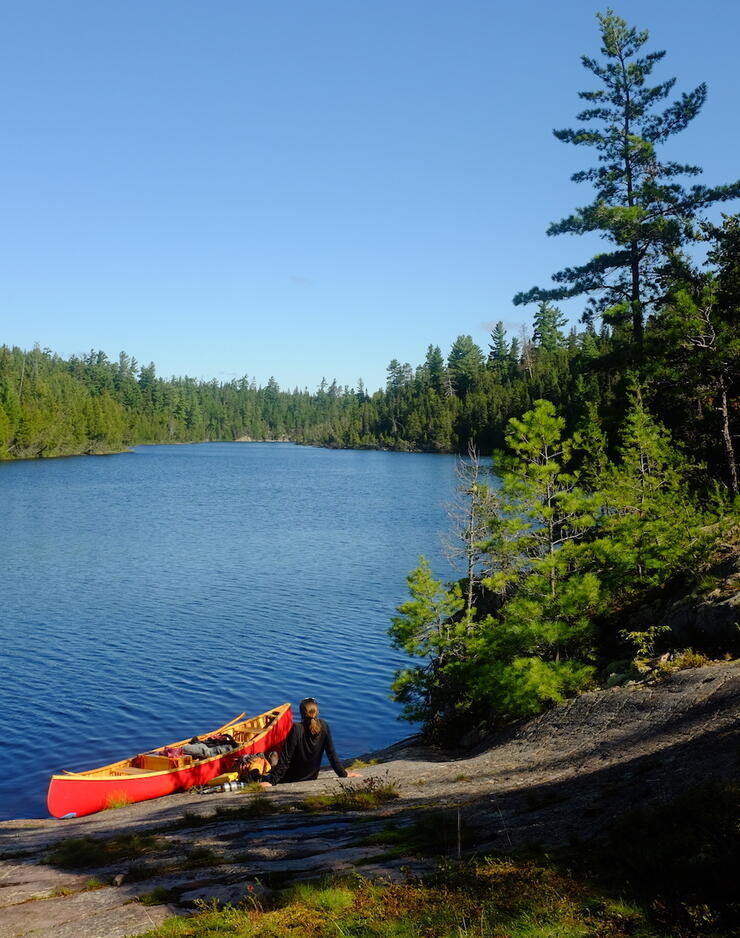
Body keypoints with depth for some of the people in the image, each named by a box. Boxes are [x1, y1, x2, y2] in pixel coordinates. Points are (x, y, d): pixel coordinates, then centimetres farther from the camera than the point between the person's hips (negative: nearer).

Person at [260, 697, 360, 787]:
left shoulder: (296, 729, -24)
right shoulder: (324, 726, -14)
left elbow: (286, 758, -22)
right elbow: (332, 753, -7)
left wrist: (272, 781, -17)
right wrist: (343, 774, 4)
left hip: (291, 779, -5)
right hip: (311, 778, 5)